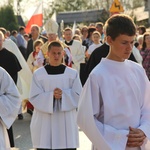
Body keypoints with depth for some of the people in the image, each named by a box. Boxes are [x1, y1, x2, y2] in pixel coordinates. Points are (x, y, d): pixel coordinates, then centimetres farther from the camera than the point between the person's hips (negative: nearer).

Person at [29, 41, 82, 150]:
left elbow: (78, 96, 1)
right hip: (45, 122, 0)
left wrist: (64, 94, -17)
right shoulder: (38, 74, 1)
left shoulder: (72, 73, 3)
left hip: (66, 121, 1)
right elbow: (34, 97, -2)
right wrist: (51, 95, -18)